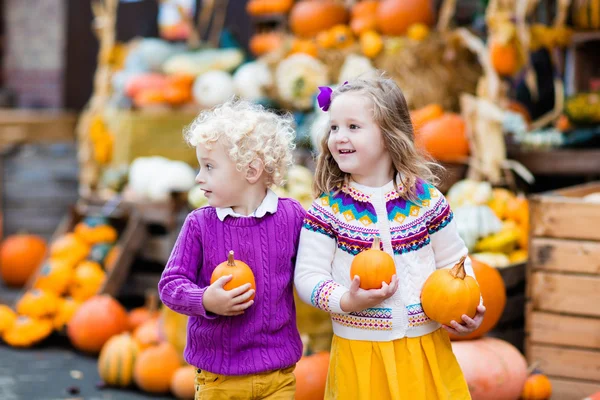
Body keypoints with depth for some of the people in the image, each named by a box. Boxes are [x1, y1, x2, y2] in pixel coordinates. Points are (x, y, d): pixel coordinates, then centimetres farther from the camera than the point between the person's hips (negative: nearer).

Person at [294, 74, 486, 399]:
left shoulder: (426, 199, -1)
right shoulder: (328, 208, -6)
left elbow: (453, 261, 9)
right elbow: (308, 275, -6)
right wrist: (346, 301, -22)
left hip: (425, 346, 1)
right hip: (359, 351, -1)